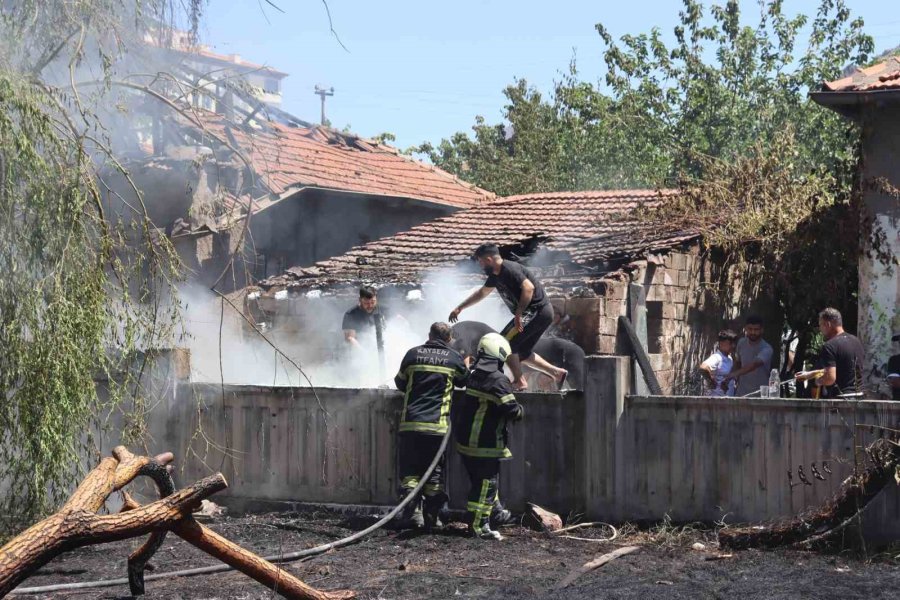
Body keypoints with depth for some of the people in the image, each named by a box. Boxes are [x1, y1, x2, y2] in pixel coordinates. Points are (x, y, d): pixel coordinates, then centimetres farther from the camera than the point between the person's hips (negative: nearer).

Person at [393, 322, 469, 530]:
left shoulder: (413, 354, 7)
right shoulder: (454, 358, 4)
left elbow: (400, 382, 18)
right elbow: (465, 381, 21)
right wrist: (466, 366, 42)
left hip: (410, 424, 1)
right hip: (438, 426, -1)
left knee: (409, 470, 7)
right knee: (435, 472, 8)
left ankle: (412, 511, -5)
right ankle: (432, 516, 8)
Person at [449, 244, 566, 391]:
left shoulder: (510, 270, -18)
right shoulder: (496, 275, 13)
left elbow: (529, 288, -31)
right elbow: (482, 292, 28)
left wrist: (518, 314, -31)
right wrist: (459, 308, 33)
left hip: (538, 311, -10)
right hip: (533, 313, 10)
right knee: (522, 352, 15)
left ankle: (519, 381, -6)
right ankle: (557, 373, 17)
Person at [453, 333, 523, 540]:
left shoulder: (475, 375, 10)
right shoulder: (497, 380, -18)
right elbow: (511, 409, -20)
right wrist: (521, 410, 2)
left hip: (465, 437, 9)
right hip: (484, 443, -9)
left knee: (481, 479, 20)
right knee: (486, 482, -3)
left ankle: (496, 513, 34)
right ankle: (479, 525, 0)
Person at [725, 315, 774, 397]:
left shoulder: (766, 349, -19)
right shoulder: (741, 343, 2)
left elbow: (755, 364, -37)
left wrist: (735, 373, -51)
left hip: (760, 394, -5)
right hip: (741, 393, 5)